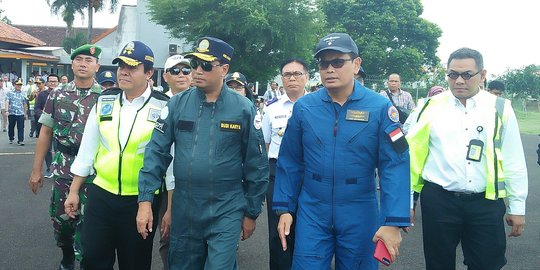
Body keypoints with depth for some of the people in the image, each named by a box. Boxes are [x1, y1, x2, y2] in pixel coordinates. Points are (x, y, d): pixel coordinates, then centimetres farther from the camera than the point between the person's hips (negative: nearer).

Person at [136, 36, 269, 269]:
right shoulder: (177, 104, -1)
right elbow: (156, 152, 0)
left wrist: (251, 212, 4)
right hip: (183, 211, 3)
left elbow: (256, 164, 0)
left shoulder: (244, 109, -5)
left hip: (226, 212, -2)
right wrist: (145, 200, -8)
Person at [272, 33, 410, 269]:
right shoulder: (303, 107, -2)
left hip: (360, 216, -1)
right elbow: (289, 162, 4)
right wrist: (284, 209, 3)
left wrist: (393, 222, -16)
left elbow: (394, 166, -11)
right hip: (311, 214, 1)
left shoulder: (380, 107, -8)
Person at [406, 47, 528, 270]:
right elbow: (413, 154, 3)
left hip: (485, 203, 0)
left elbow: (514, 162, 6)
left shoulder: (499, 109, 2)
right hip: (438, 201, 0)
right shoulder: (432, 107, 1)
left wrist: (517, 207, 6)